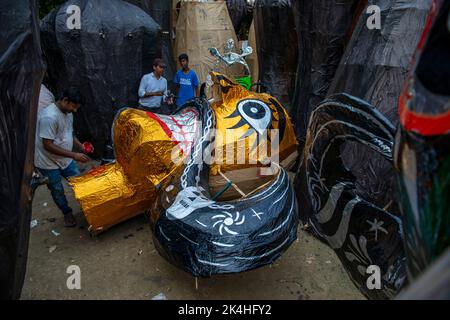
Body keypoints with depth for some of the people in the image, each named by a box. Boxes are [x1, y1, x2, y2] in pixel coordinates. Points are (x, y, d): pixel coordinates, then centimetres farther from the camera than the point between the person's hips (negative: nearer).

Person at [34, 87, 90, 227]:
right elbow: (48, 145, -29)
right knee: (57, 190, 10)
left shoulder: (68, 112, -1)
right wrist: (74, 155, -30)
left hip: (65, 159, 7)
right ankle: (67, 213, 30)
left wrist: (81, 146, -4)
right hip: (48, 162, -7)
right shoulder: (49, 116, -29)